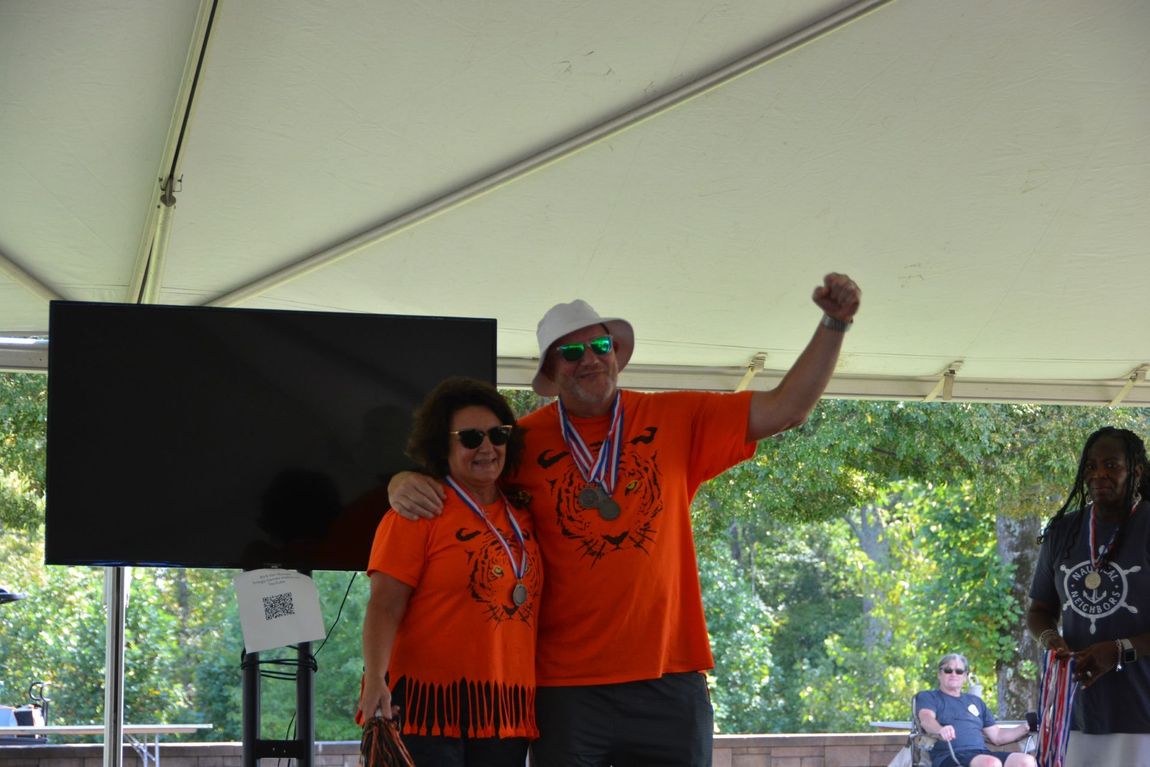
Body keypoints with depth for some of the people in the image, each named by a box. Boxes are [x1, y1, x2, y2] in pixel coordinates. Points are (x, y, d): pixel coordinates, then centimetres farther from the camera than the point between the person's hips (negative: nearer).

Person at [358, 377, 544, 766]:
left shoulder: (523, 516, 14)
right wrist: (375, 681, -22)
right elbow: (384, 606, -9)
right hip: (427, 706, -5)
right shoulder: (418, 512, -3)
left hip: (506, 715, 5)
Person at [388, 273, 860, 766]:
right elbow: (445, 472, 12)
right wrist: (405, 484, -12)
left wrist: (834, 324, -4)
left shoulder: (676, 419, 6)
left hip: (669, 679, 1)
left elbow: (785, 409, 5)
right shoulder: (526, 442, 3)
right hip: (567, 686, -1)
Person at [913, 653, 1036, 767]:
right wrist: (941, 730, -32)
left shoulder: (975, 701, 32)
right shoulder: (928, 697, 16)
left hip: (982, 753, 5)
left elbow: (997, 736, 28)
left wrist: (1025, 728, 10)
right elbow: (926, 719, -7)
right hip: (949, 756, -5)